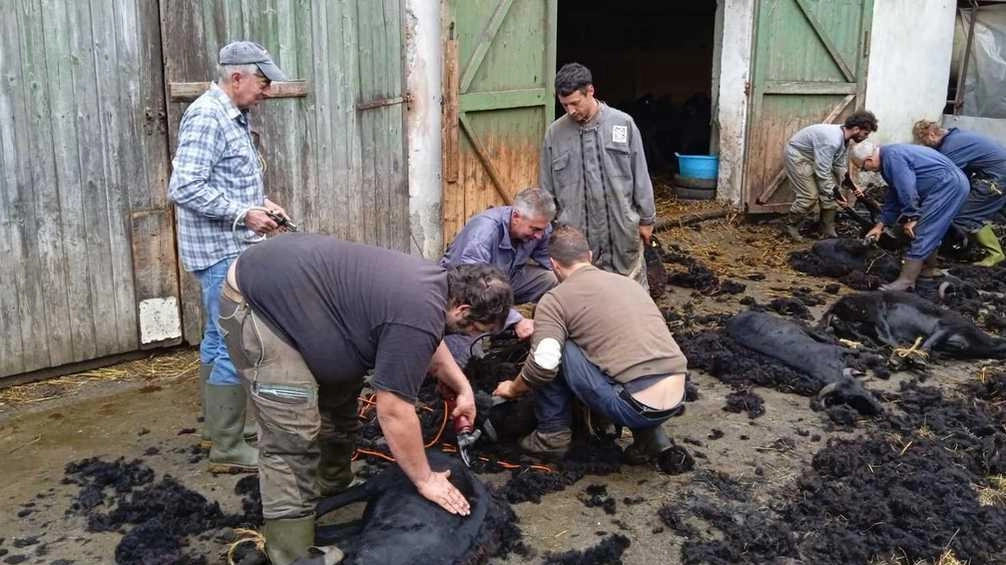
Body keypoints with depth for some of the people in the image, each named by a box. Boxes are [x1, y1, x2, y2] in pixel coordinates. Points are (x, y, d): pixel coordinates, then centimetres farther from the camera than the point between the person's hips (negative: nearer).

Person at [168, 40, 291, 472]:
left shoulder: (232, 116, 13)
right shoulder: (206, 117, -17)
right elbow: (185, 188, -24)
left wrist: (260, 202, 7)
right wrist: (243, 214, -20)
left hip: (229, 249, 10)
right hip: (221, 251, -10)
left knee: (218, 340, 17)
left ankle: (217, 423, 29)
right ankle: (227, 448, 1)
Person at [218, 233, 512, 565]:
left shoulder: (435, 282, 4)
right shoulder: (418, 317, -25)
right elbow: (393, 410, -19)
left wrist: (464, 388, 17)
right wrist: (424, 480, -7)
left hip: (292, 286, 11)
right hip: (255, 303, -11)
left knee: (340, 399, 19)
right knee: (293, 439, -12)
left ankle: (335, 492, 38)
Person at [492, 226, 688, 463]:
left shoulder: (555, 299, 0)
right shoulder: (628, 282, 20)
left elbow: (543, 364, -13)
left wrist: (513, 389, 8)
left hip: (635, 407, -6)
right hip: (676, 398, 6)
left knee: (554, 350, 6)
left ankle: (553, 435, 15)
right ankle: (649, 433, 17)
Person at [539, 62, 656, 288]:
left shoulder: (623, 124, -2)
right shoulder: (555, 133, 0)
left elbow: (640, 176, 2)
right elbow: (546, 187, 7)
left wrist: (646, 218, 4)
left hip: (623, 228, -1)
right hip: (576, 233, 1)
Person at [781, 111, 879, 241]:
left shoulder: (843, 137, -5)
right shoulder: (832, 140, -34)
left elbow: (840, 165, 6)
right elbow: (822, 171, -31)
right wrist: (833, 194, -23)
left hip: (813, 158, 9)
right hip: (796, 155, -9)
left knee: (830, 192, 3)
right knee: (810, 196, -13)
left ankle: (828, 231, 13)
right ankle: (790, 226, 7)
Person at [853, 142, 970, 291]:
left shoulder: (891, 156, -16)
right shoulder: (889, 157, 18)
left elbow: (907, 190, -21)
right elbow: (893, 196, 25)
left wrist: (911, 218, -10)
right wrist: (880, 225, 27)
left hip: (947, 185, -10)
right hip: (953, 184, 10)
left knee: (921, 233, -10)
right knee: (929, 232, 20)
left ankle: (906, 282, -10)